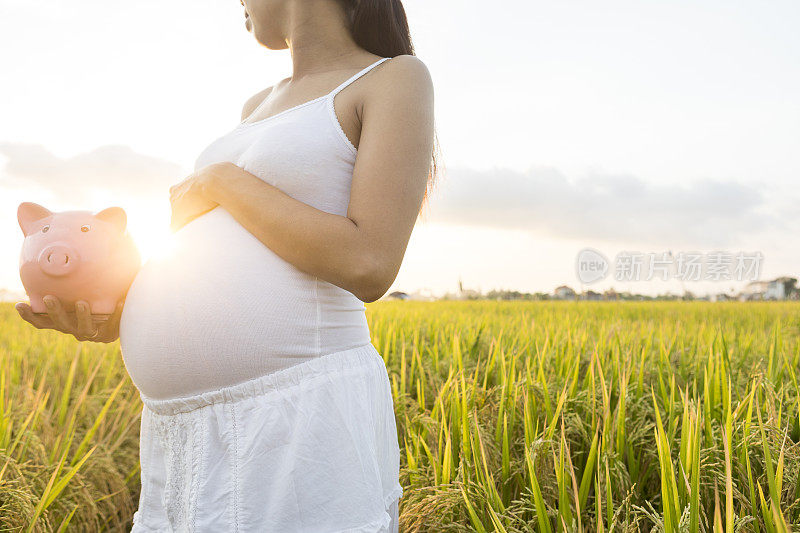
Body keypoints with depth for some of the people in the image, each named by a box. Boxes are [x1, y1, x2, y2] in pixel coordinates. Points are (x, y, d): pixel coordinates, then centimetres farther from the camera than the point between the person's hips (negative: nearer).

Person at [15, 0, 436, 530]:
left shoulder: (399, 77, -2)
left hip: (301, 425, -7)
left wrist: (220, 180, -4)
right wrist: (119, 320, 5)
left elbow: (367, 267, -14)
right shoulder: (261, 108, 21)